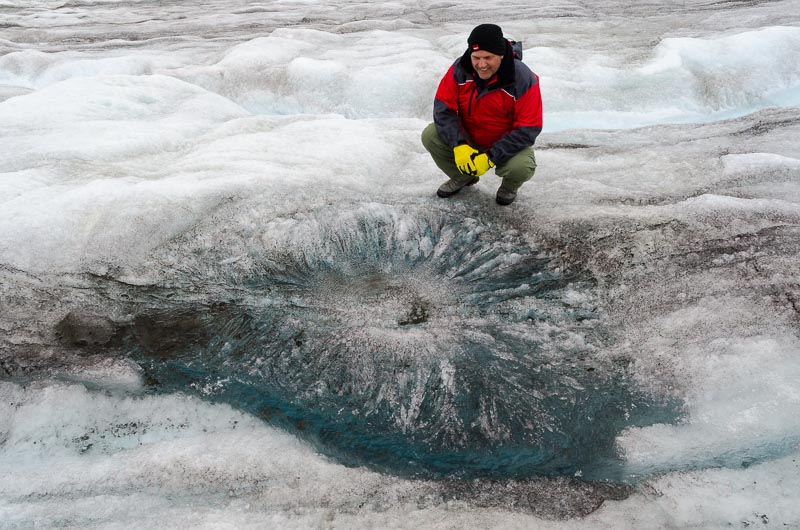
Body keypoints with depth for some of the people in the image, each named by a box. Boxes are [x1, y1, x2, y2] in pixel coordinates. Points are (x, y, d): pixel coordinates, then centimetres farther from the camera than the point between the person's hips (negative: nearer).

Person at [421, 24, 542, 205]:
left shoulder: (523, 79, -25)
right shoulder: (460, 69, -17)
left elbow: (528, 129, -24)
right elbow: (443, 107, -13)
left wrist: (491, 157, -31)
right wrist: (458, 145, -28)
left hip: (507, 143, -3)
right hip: (467, 137, 4)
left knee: (522, 168, -34)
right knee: (430, 136, -17)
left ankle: (509, 185, 9)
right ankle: (464, 177, 11)